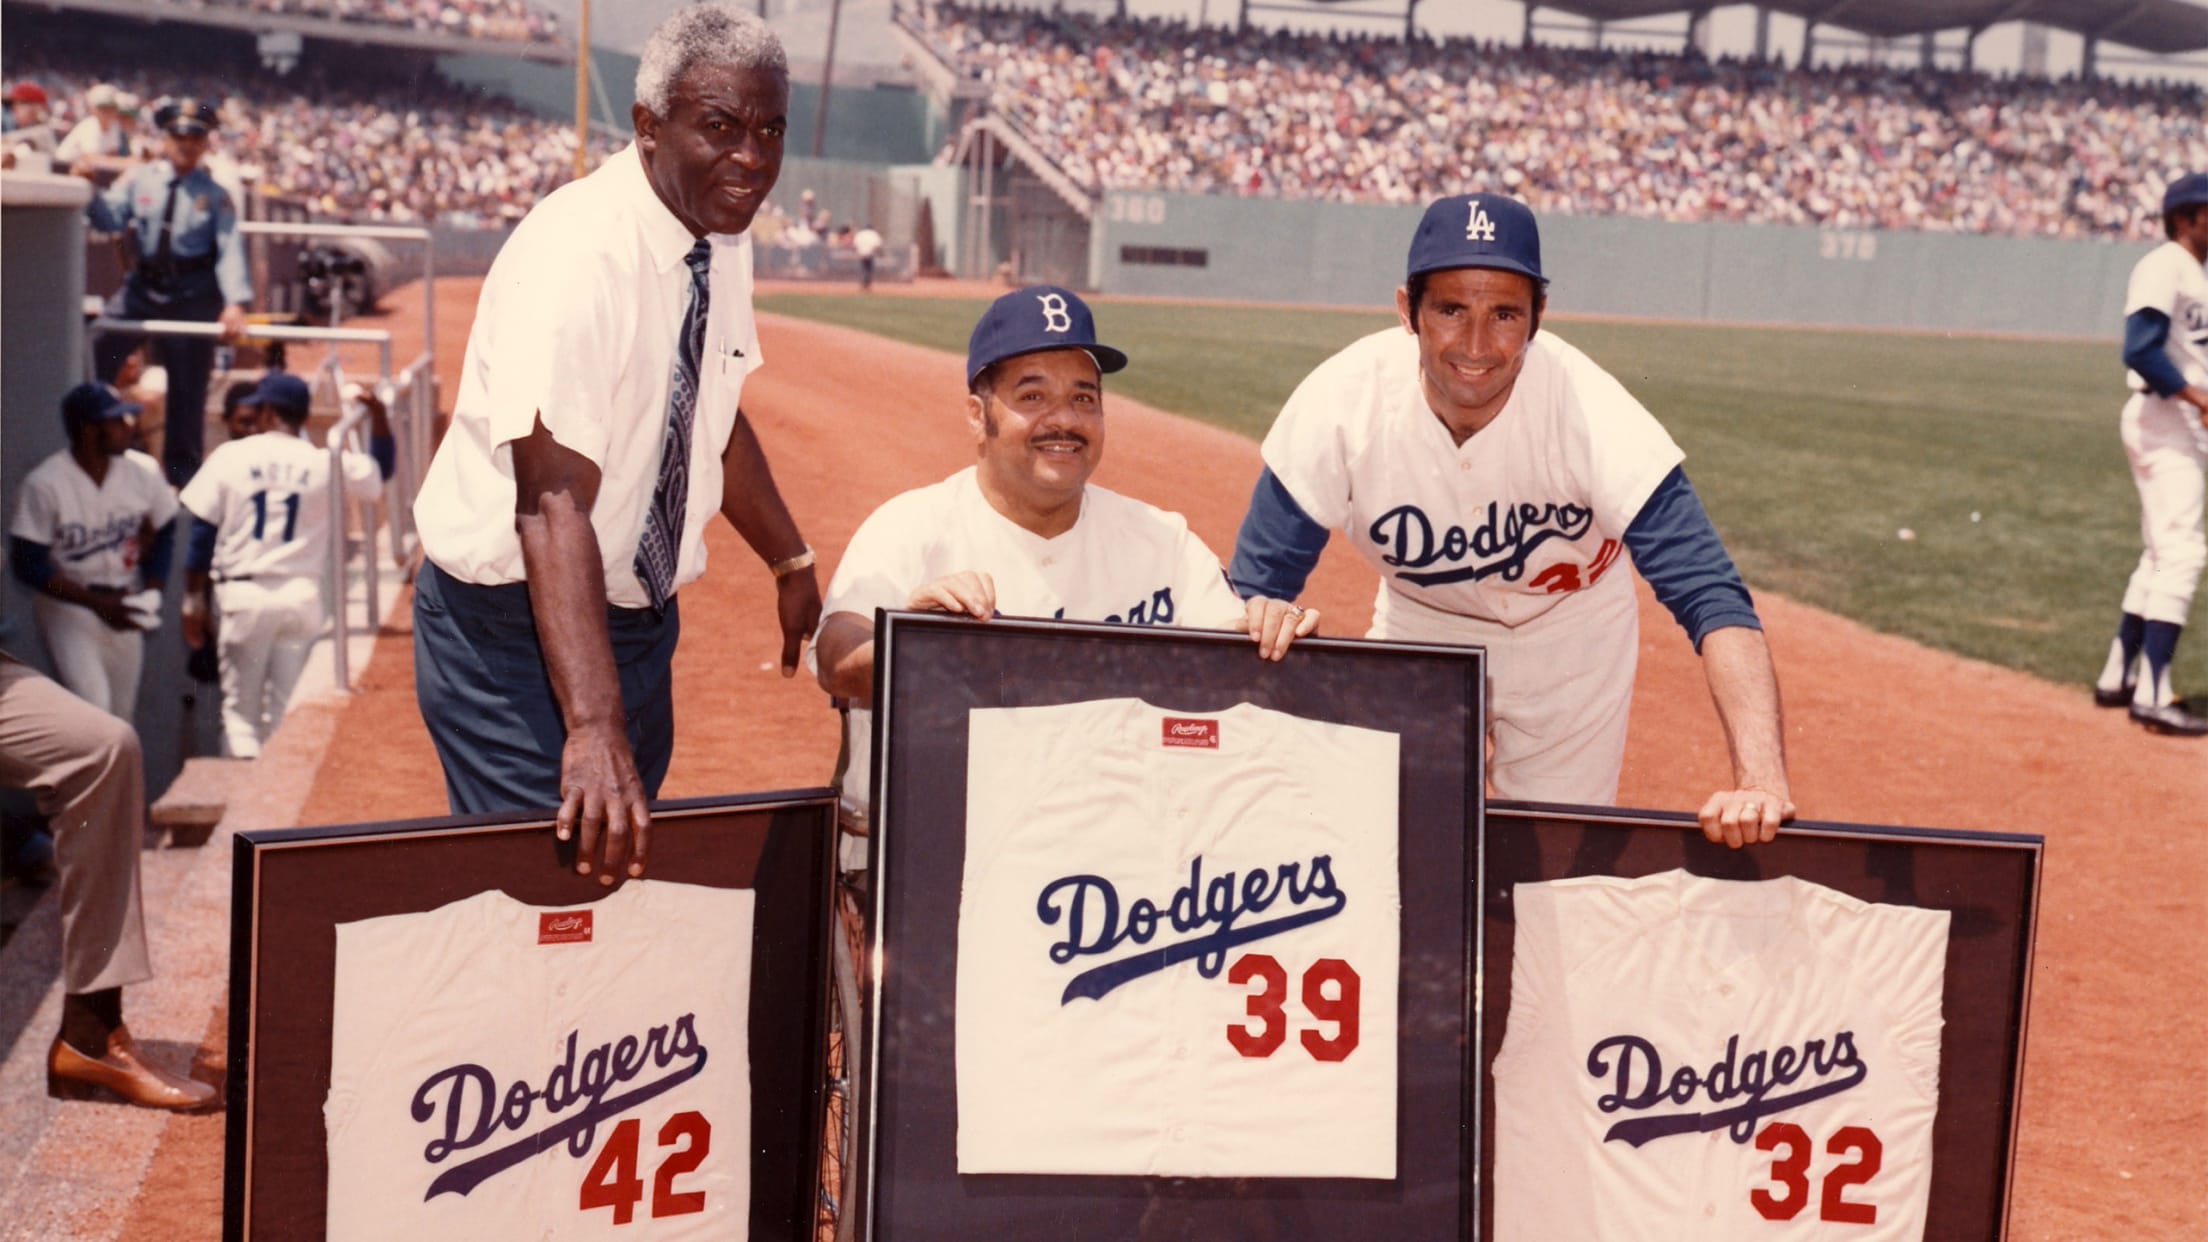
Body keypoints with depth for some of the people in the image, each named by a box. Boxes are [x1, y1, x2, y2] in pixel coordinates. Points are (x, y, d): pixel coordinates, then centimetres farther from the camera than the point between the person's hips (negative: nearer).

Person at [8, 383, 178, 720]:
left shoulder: (142, 471, -4)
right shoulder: (44, 484, -17)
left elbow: (162, 533, 12)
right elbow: (27, 564, -15)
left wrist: (151, 592, -3)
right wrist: (97, 602, -21)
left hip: (124, 608, 5)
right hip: (68, 607, -5)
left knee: (120, 716, 9)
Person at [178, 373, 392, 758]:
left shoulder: (230, 456, 0)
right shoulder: (326, 463, 0)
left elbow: (201, 532, 0)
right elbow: (380, 471, 18)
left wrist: (193, 600, 4)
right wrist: (378, 416, 14)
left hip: (243, 595, -1)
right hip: (303, 593, 1)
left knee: (239, 709, 4)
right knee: (288, 710, 9)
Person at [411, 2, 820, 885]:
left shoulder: (723, 236, -1)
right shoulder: (578, 255, -26)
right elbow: (554, 502, -36)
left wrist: (791, 563, 18)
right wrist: (592, 728, -46)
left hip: (638, 610, 8)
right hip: (516, 623, -8)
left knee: (628, 858, 16)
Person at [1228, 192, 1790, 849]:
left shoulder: (1587, 407, -34)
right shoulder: (1341, 402, -30)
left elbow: (1710, 596, -41)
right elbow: (1255, 586, -23)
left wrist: (1760, 782, -55)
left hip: (1570, 631, -1)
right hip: (1418, 626, 1)